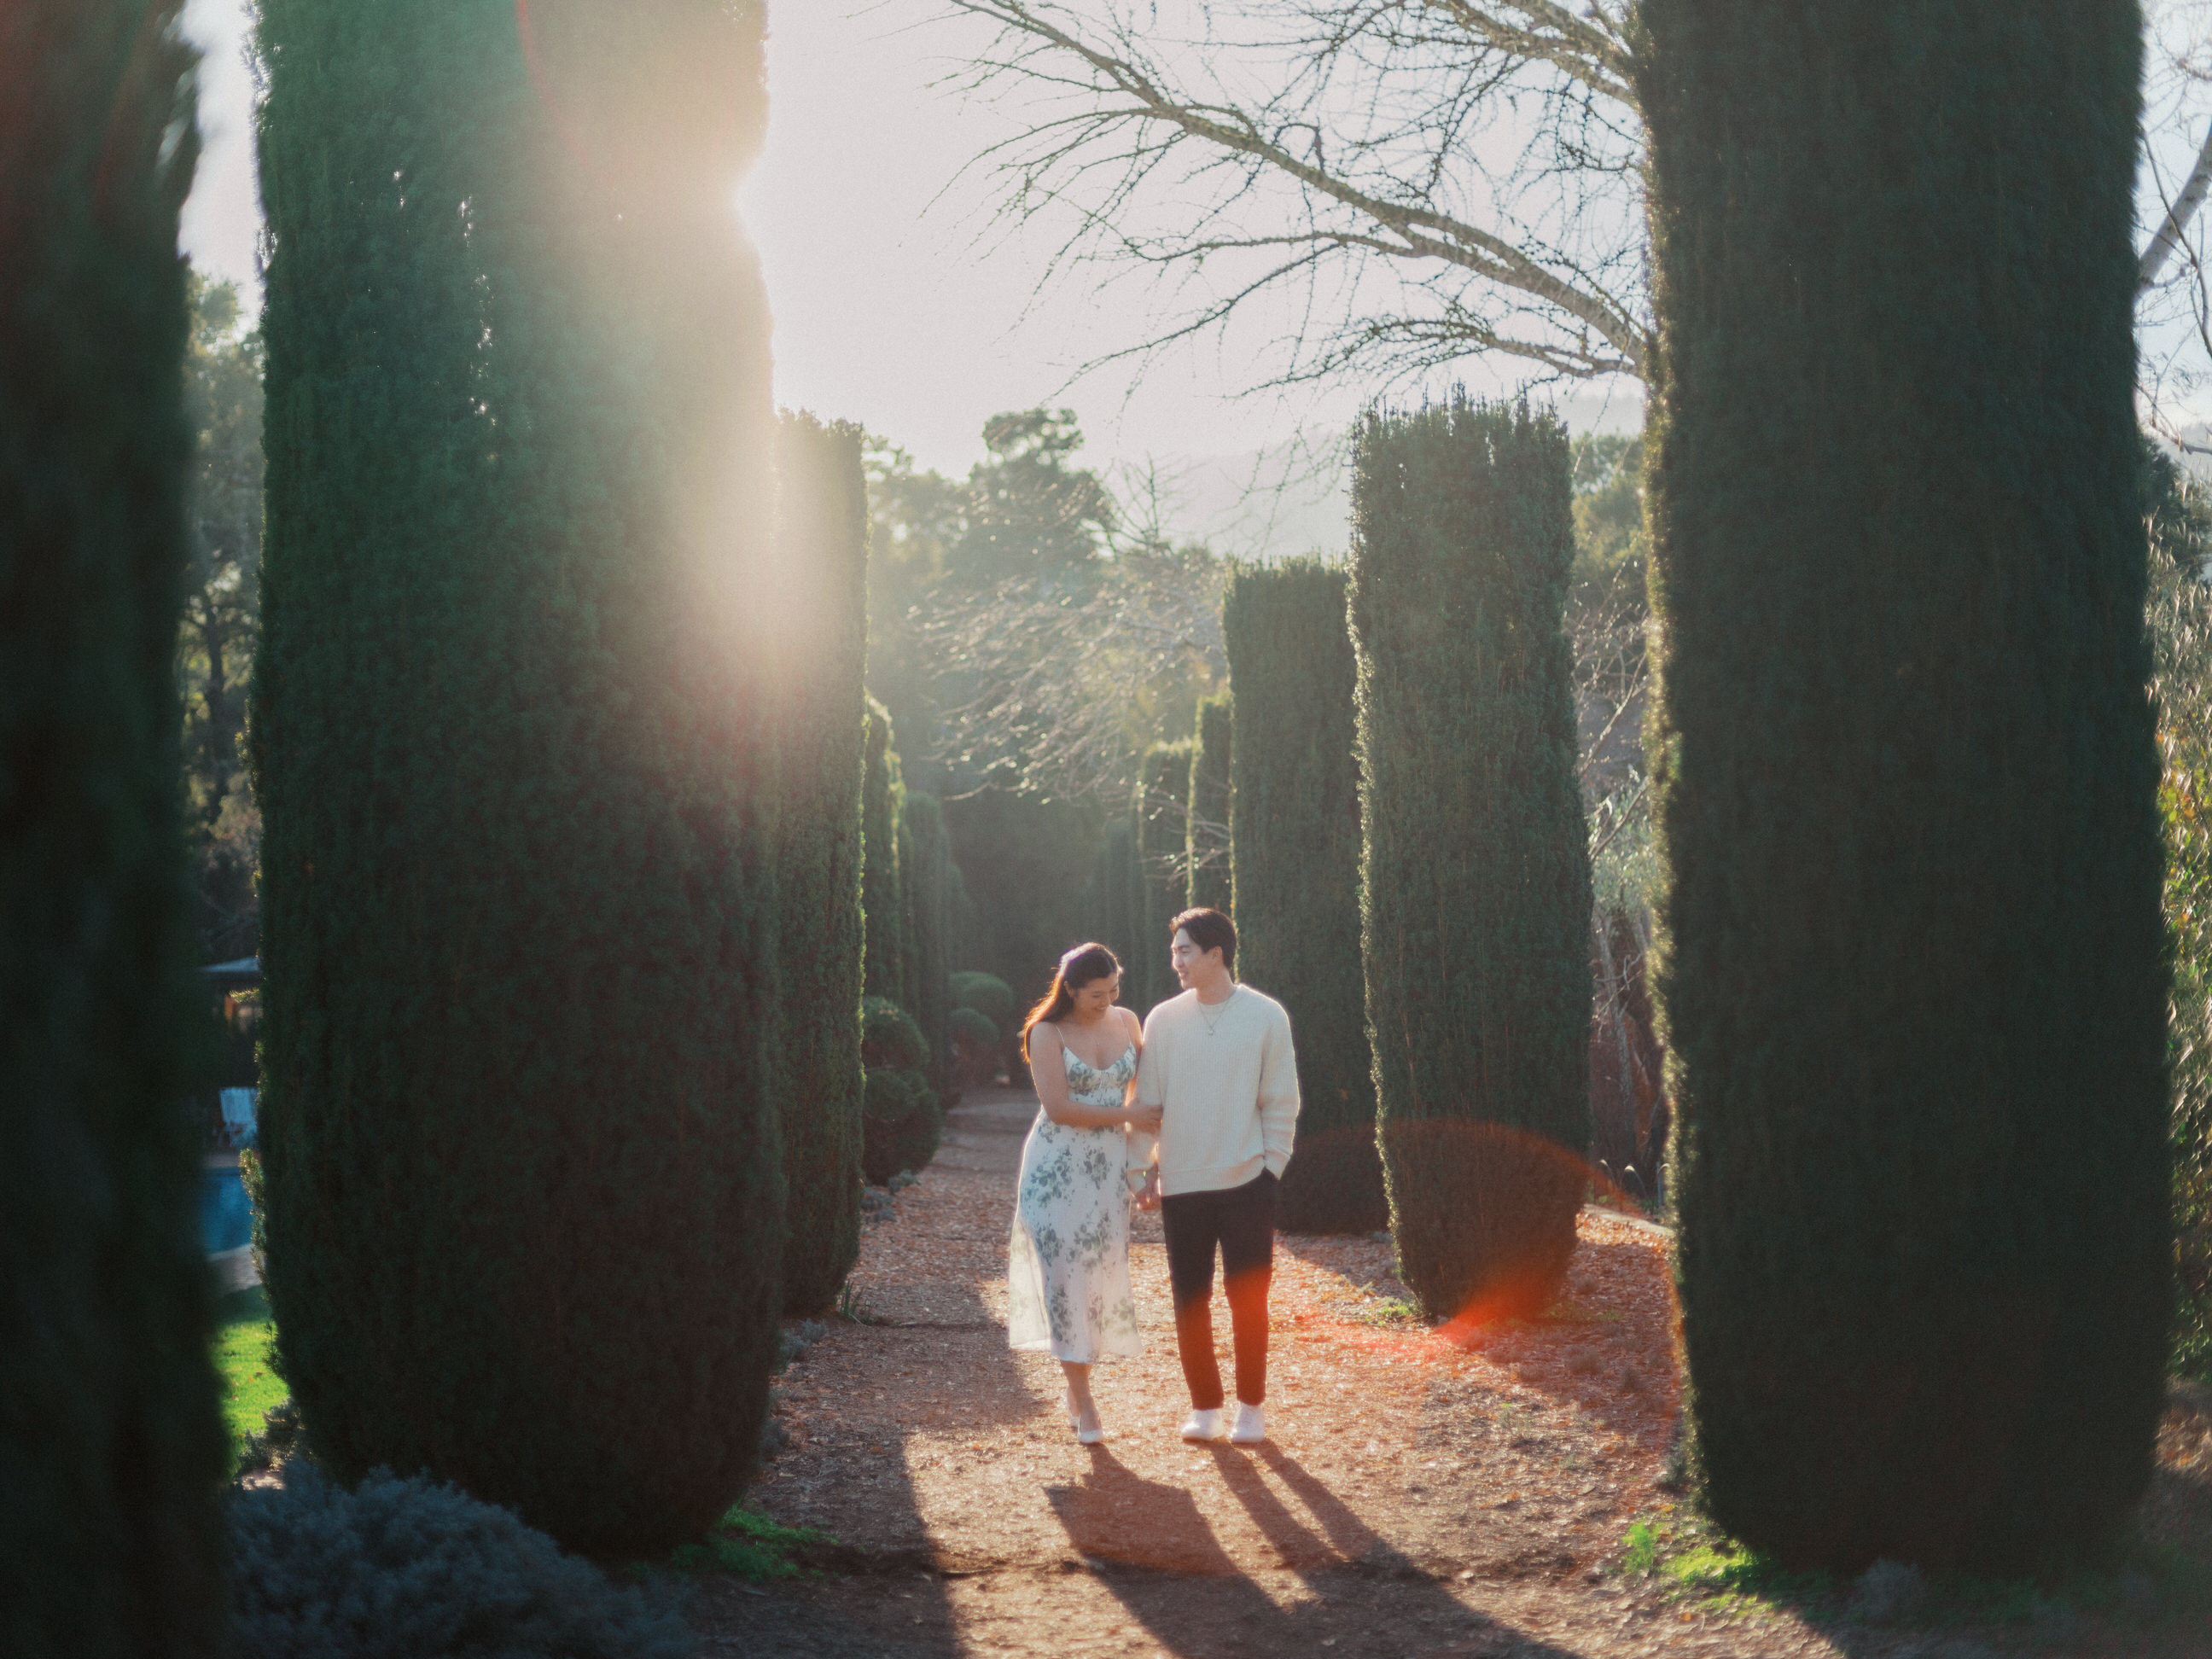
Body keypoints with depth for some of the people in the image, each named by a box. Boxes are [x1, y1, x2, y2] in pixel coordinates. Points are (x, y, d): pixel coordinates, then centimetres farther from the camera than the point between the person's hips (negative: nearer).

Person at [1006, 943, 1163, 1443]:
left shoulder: (1126, 1022, 6)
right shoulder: (1048, 1033, -6)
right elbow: (1059, 1108, -14)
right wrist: (1127, 1116, -12)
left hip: (1110, 1166, 4)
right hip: (1057, 1168, -4)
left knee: (1103, 1273, 2)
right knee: (1065, 1273, -6)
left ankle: (1076, 1388, 16)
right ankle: (1084, 1404, -2)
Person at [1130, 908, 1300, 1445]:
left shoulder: (1266, 1016, -1)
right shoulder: (1163, 1020, 4)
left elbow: (1281, 1102, 1)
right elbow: (1147, 1101, 7)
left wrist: (1272, 1168, -3)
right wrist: (1145, 1171, 2)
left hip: (1246, 1183, -2)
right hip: (1182, 1185, 2)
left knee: (1247, 1300, 1)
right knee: (1190, 1301, 5)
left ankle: (1251, 1407, 15)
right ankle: (1204, 1406, 17)